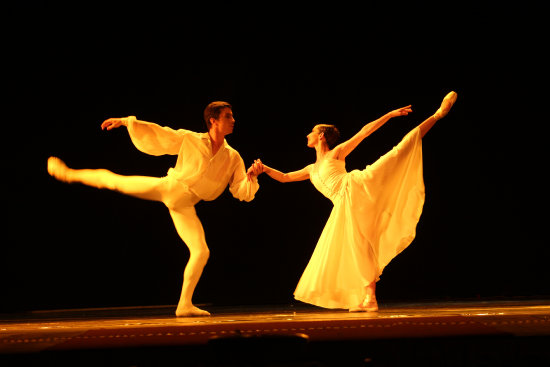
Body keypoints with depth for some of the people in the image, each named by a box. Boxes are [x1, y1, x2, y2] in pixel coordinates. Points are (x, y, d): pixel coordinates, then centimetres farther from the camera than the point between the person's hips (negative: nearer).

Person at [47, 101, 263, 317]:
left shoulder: (233, 158, 0)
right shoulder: (189, 139, -3)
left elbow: (243, 192, -2)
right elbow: (155, 133, 2)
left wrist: (251, 177, -23)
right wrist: (126, 122, -7)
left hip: (184, 206, 1)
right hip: (168, 186, -1)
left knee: (201, 251, -10)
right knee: (113, 180, -1)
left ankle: (185, 305, 3)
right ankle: (68, 174, 26)